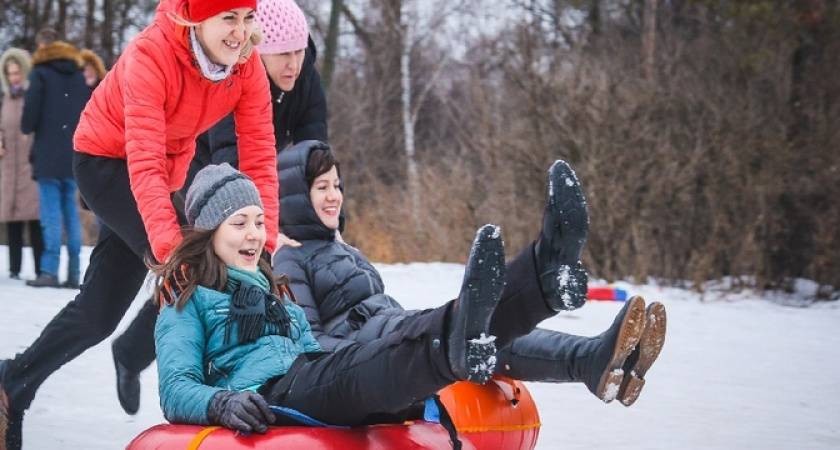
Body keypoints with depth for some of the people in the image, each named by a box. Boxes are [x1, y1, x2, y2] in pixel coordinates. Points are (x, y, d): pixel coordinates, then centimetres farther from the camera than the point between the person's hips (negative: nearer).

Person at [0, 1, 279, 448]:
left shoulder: (248, 68, -18)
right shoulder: (151, 54, -34)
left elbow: (259, 158, -19)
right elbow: (145, 162, -40)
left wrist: (265, 242, -30)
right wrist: (171, 247, -50)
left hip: (166, 170, 6)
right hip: (107, 159, -6)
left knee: (100, 310, 9)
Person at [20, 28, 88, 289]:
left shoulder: (40, 73, -6)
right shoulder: (78, 74, 11)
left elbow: (31, 109, -10)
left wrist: (27, 128, 9)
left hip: (48, 154, -5)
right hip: (74, 155, 5)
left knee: (51, 213, -6)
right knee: (71, 211, 8)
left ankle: (50, 271, -11)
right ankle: (73, 273, 5)